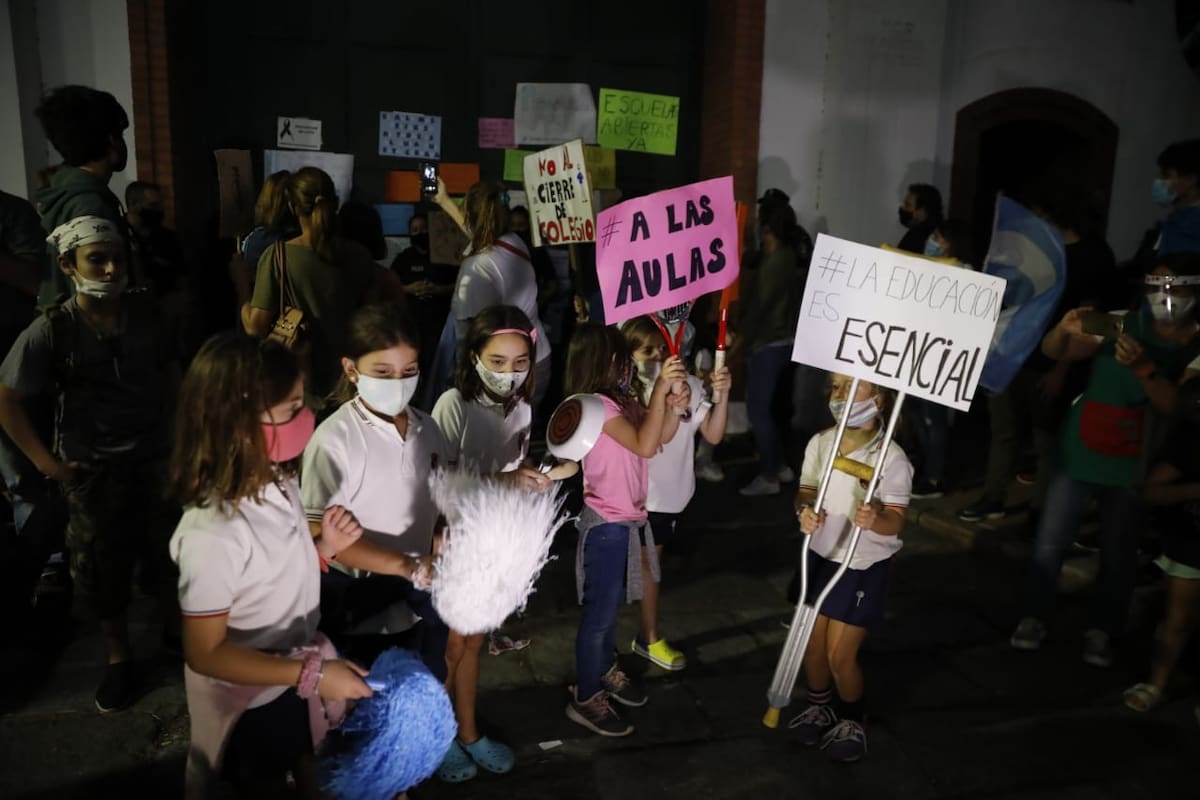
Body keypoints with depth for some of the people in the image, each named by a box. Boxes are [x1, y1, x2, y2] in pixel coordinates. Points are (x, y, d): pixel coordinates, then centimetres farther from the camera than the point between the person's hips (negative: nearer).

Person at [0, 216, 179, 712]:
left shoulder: (144, 312, -6)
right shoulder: (51, 331, -15)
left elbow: (168, 367, 12)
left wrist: (162, 413, 4)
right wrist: (46, 462, -9)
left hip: (154, 454, 2)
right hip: (92, 468, -2)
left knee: (169, 551, 10)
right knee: (103, 565, 11)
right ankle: (119, 657, 30)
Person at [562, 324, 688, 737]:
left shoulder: (622, 400, 5)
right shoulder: (597, 405, -23)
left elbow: (655, 442, 10)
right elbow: (644, 446, -33)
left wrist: (670, 408, -7)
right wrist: (659, 389, -33)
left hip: (626, 519, 9)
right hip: (607, 524, -9)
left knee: (610, 604, 25)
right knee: (599, 611, 4)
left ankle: (605, 670, 44)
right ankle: (585, 699, 19)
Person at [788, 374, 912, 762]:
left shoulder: (891, 458, -22)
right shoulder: (820, 443, -7)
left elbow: (896, 521, -19)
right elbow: (806, 491, 3)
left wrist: (876, 520, -42)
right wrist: (805, 510, -20)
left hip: (864, 567, -5)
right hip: (820, 556, 5)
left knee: (840, 654, 1)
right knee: (812, 642, 15)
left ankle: (853, 720, 30)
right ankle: (819, 707, 42)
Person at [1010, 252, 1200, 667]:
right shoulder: (1121, 325, -6)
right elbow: (1053, 352, -12)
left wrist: (1143, 367, -37)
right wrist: (1063, 330, -34)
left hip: (1132, 470, 0)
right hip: (1079, 456, 0)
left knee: (1118, 556, 10)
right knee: (1049, 544, 5)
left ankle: (1101, 631, 29)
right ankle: (1033, 618, 22)